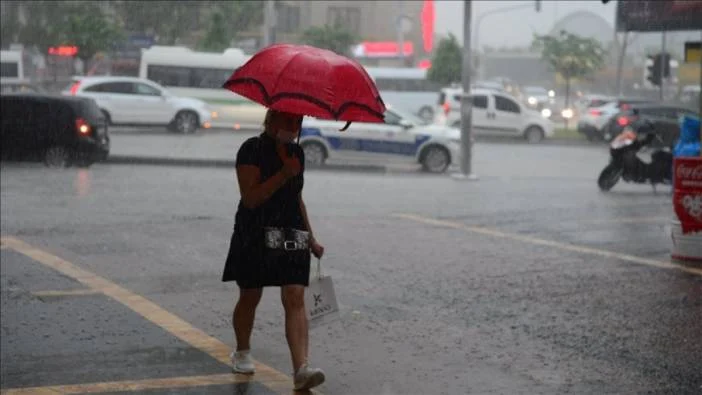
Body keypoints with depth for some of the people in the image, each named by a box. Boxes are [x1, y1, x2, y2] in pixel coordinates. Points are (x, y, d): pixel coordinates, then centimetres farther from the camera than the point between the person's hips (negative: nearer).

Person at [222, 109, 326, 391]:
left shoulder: (296, 153, 11)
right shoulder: (252, 150, -8)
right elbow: (250, 198, -17)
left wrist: (311, 238, 21)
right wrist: (283, 174, -24)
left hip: (292, 236, 4)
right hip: (255, 236, -4)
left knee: (295, 298, -9)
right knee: (250, 297, 10)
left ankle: (301, 368, -18)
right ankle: (242, 353, 34)